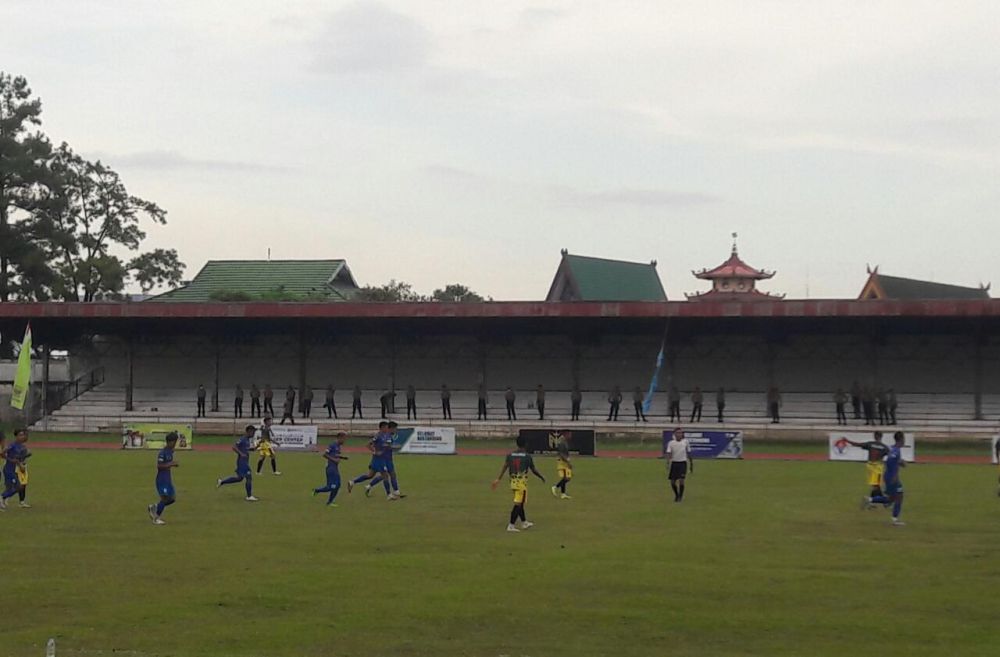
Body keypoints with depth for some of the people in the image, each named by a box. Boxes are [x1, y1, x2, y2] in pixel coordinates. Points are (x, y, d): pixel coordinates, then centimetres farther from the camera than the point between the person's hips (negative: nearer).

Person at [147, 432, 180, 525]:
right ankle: (156, 518, 3)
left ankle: (154, 507, 21)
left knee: (173, 498, 8)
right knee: (164, 498, -10)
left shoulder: (170, 452, 11)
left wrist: (174, 464, 6)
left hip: (168, 479, 9)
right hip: (161, 479, -9)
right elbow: (159, 466, -23)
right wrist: (171, 464, -24)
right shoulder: (162, 453, -16)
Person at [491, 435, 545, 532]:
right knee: (518, 504, -3)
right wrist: (542, 477, 15)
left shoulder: (510, 455, 3)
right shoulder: (527, 456, -8)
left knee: (519, 503, 19)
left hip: (513, 482, 6)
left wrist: (498, 479, -10)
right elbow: (533, 470, -1)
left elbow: (504, 467, -6)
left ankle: (524, 522, 33)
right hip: (522, 483, -6)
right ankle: (511, 525, -7)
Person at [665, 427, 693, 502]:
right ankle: (676, 495, 29)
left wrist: (691, 464, 15)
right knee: (672, 482, 3)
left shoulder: (685, 442, 4)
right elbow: (668, 454, -10)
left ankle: (680, 496, 2)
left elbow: (689, 453, 12)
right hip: (674, 463, 1)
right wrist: (668, 463, -26)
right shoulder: (671, 443, -1)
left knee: (681, 480, -14)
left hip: (683, 463, -1)